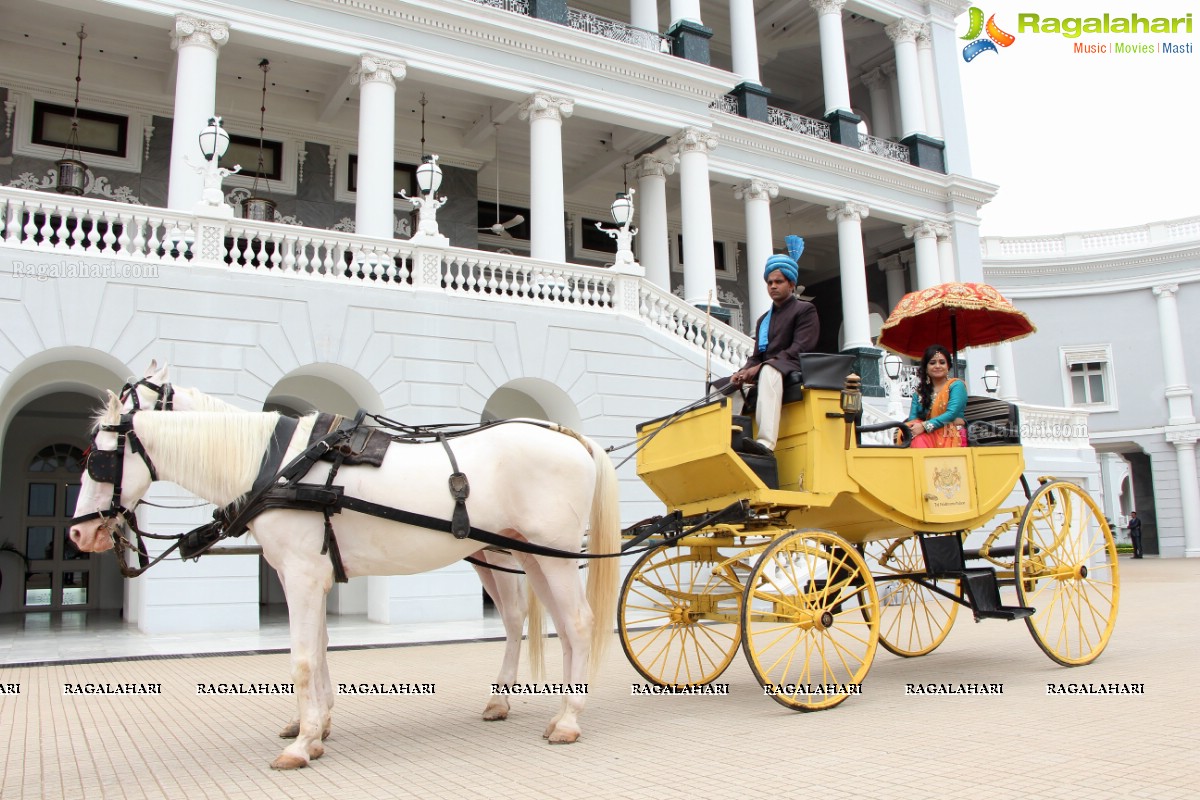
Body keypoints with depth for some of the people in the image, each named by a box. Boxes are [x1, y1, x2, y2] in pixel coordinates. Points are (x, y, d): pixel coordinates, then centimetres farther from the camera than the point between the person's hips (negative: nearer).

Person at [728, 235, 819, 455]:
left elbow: (799, 350, -11)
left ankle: (766, 443, -56)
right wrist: (744, 371, -7)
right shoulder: (764, 319, 26)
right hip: (763, 373, 8)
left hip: (793, 372, -8)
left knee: (769, 372, -39)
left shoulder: (805, 310, 4)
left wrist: (759, 368, -20)